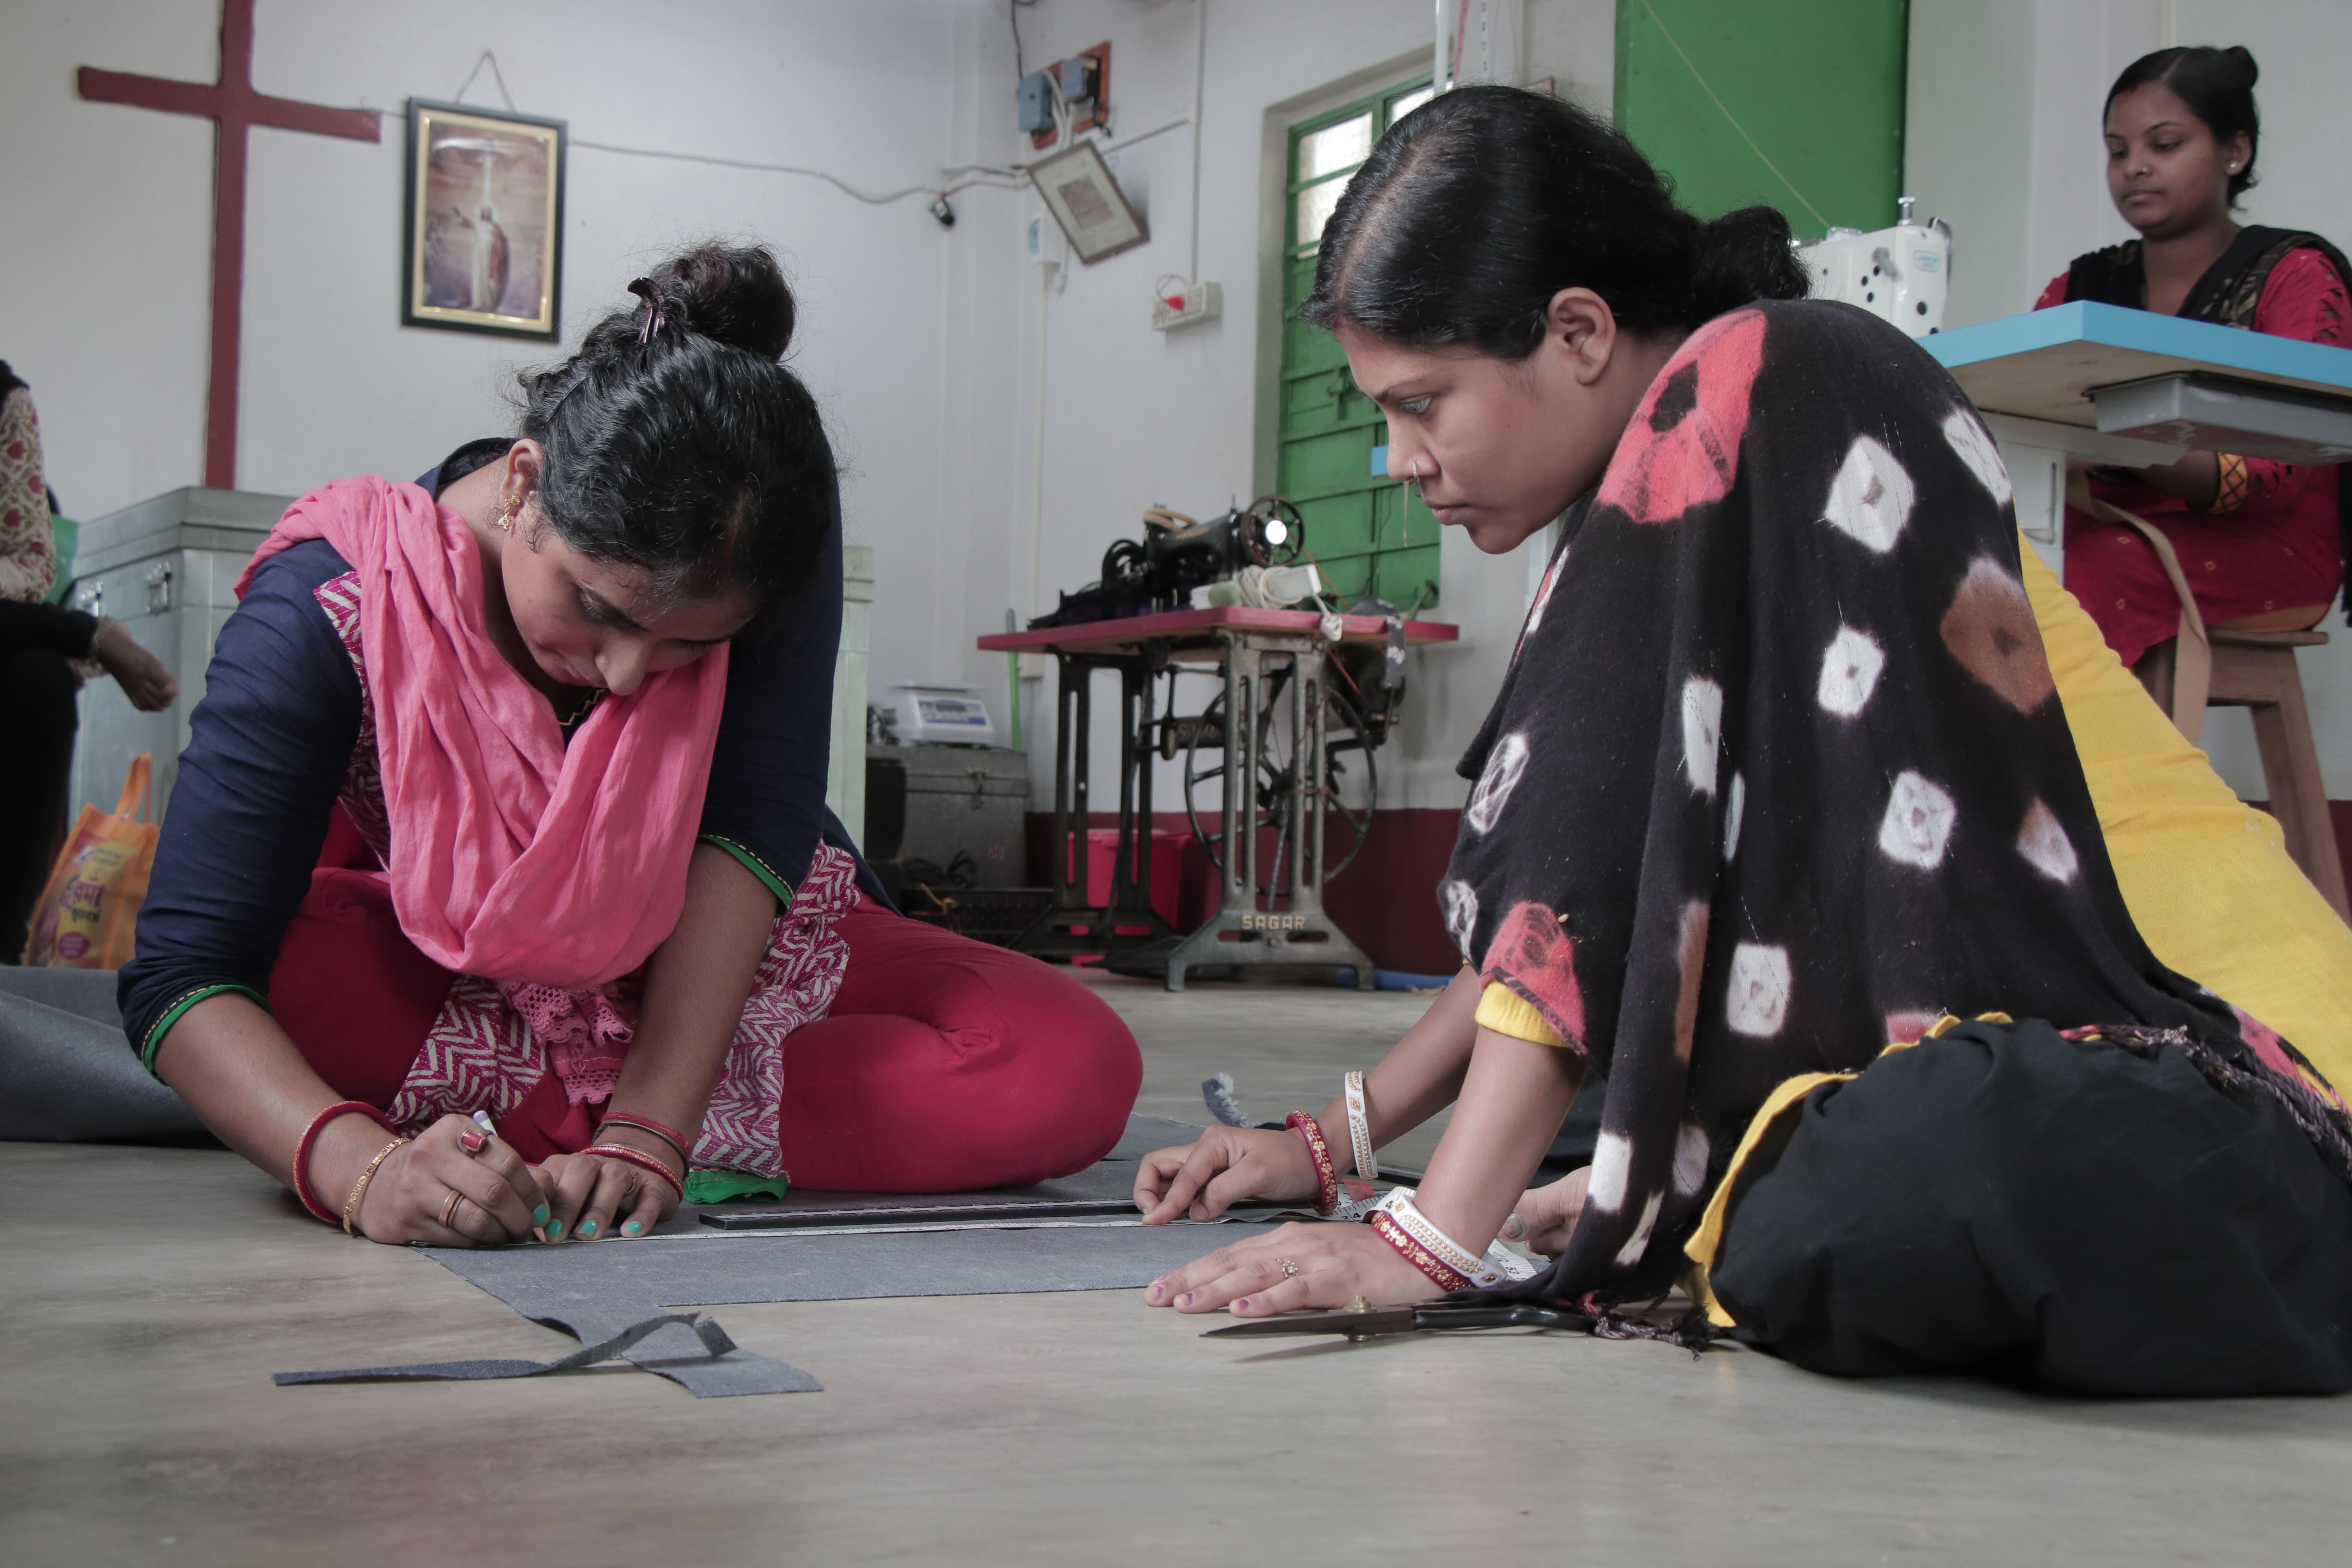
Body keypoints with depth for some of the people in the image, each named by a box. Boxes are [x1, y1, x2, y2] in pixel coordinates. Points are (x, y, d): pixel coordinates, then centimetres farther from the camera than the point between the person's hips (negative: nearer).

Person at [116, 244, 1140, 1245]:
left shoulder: (771, 523, -23)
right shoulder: (334, 610, -29)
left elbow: (759, 817, -26)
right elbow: (184, 976, -32)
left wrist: (649, 1128, -38)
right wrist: (364, 1168, -52)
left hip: (728, 953, 3)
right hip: (446, 970, -2)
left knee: (1082, 1070, -23)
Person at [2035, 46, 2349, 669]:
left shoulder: (2296, 275, 3)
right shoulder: (2080, 286, 18)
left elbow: (2278, 474, -12)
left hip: (2259, 549, -3)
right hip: (2107, 531, 4)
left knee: (2085, 570, -37)